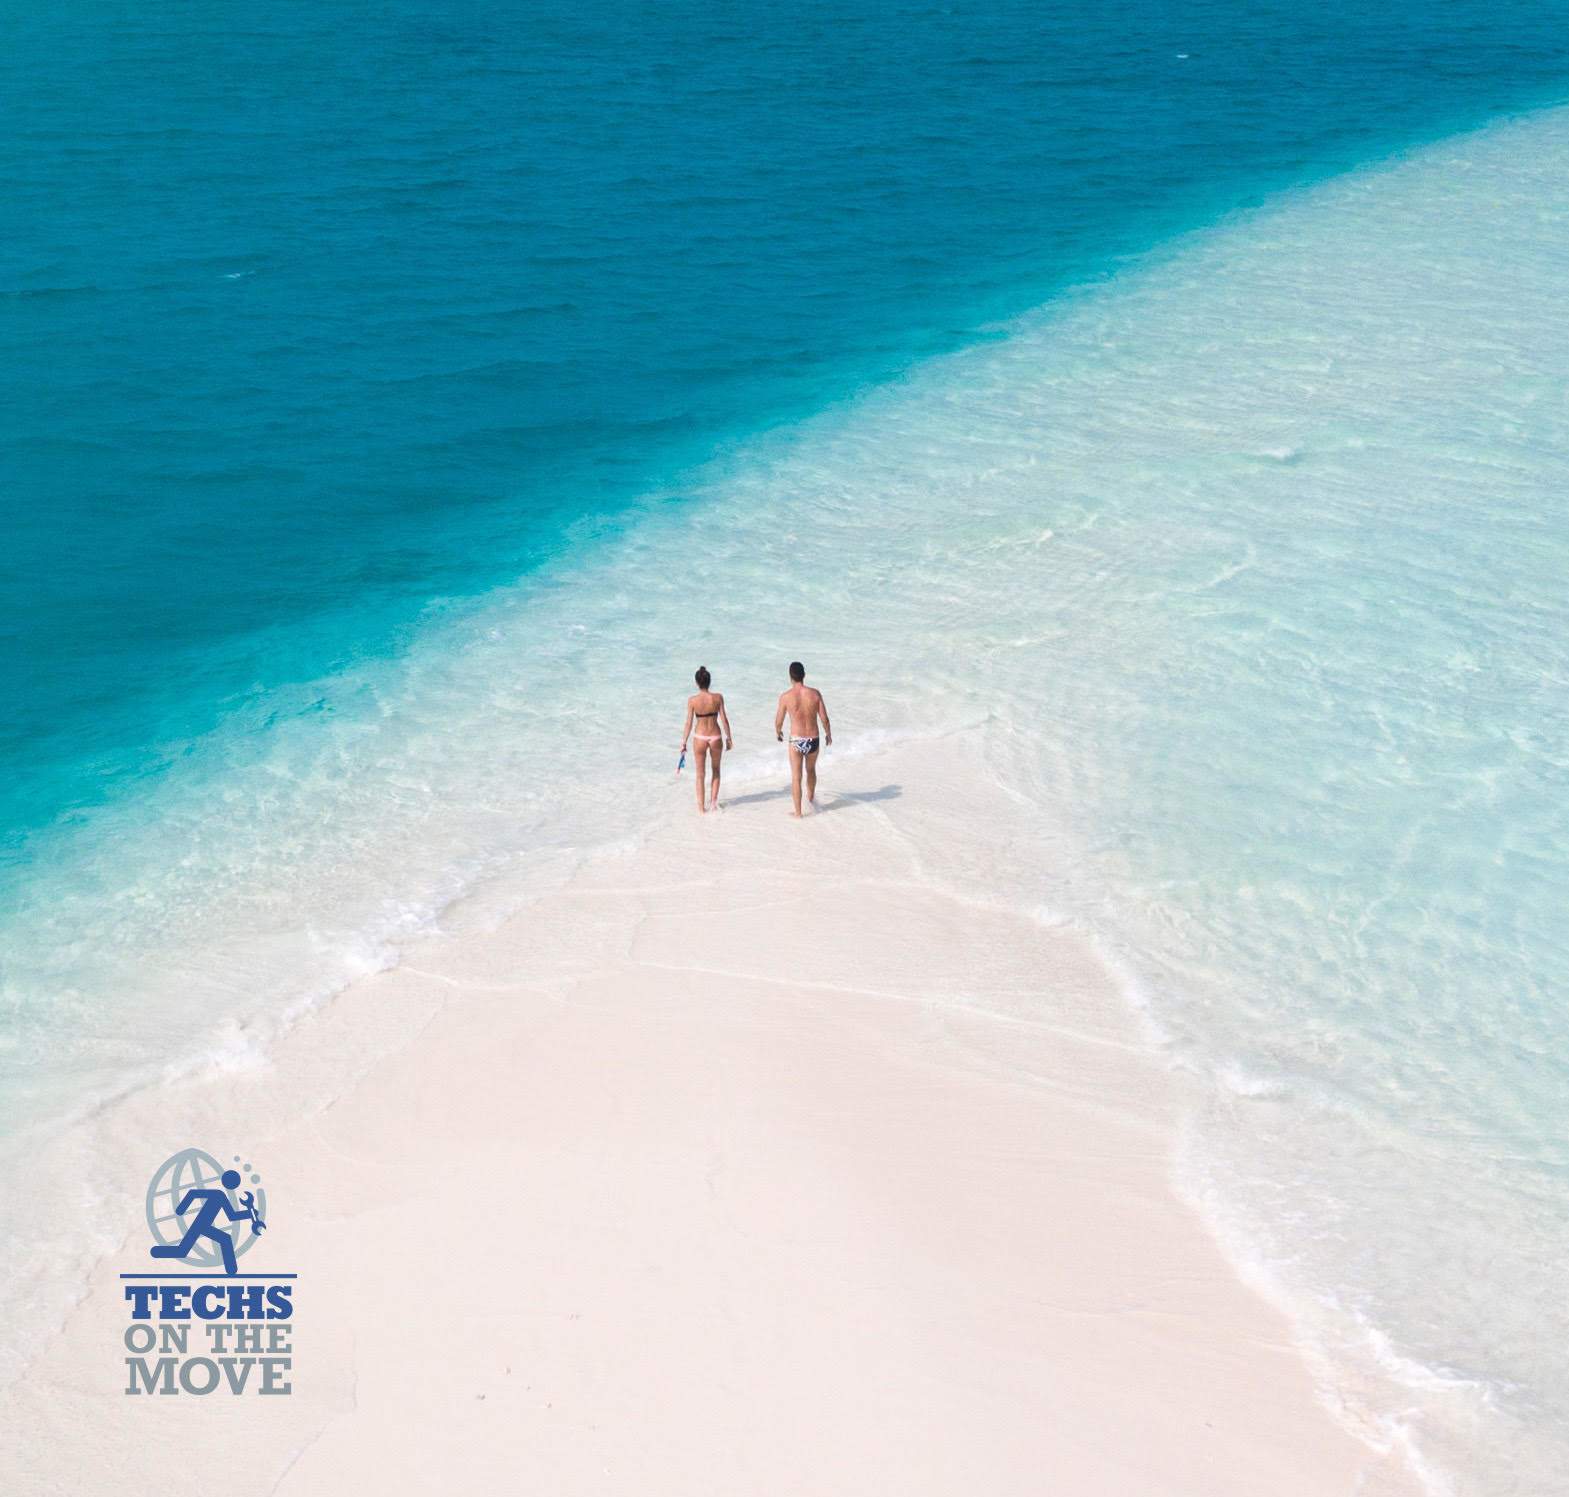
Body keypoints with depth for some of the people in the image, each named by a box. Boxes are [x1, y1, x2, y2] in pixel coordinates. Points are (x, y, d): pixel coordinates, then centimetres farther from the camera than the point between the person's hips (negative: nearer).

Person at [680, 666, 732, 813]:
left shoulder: (692, 700, -12)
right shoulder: (718, 698, -10)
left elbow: (689, 723, -9)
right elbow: (724, 720, -6)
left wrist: (684, 743, 1)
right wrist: (729, 737, 7)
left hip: (700, 738, -1)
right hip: (716, 737, 1)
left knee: (700, 774, 13)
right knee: (716, 770, 23)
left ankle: (701, 806, 15)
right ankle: (713, 801, 23)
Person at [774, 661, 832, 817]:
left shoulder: (786, 696, -12)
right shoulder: (815, 693, -7)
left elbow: (779, 721, -1)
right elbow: (825, 719, -4)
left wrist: (777, 732, 21)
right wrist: (828, 734, 15)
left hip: (796, 741, -2)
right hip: (813, 740, 3)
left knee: (796, 777, 10)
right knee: (811, 770, 29)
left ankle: (798, 812, 15)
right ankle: (811, 797, 50)